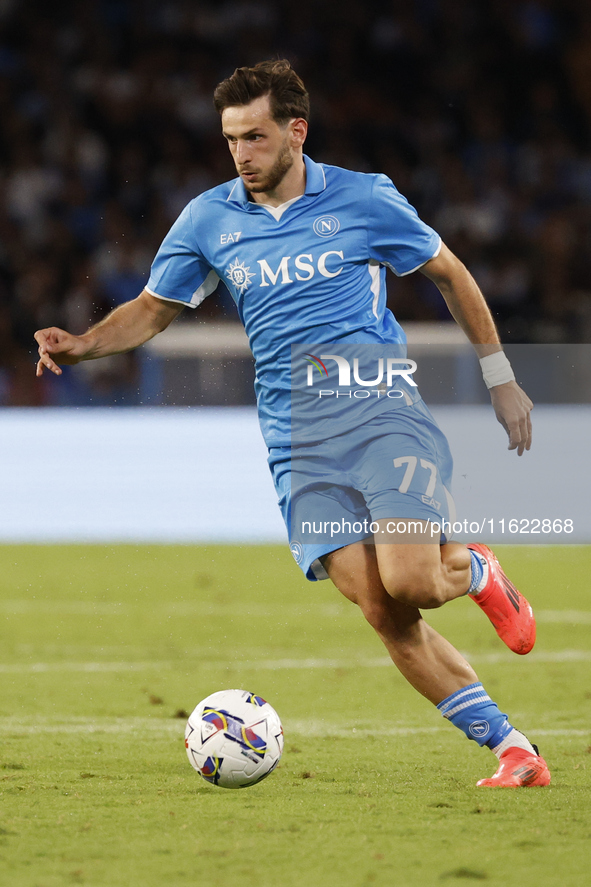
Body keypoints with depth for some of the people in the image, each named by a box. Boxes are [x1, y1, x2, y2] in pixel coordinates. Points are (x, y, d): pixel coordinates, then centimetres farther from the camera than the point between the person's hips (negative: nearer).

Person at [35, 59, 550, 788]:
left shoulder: (363, 200, -1)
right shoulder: (208, 220, 6)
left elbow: (449, 274, 11)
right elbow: (154, 309, 16)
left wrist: (500, 378, 13)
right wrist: (81, 346, -3)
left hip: (384, 414, -3)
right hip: (297, 447, 3)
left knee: (407, 582, -24)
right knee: (382, 614, -10)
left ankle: (476, 573, 14)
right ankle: (512, 751, -3)